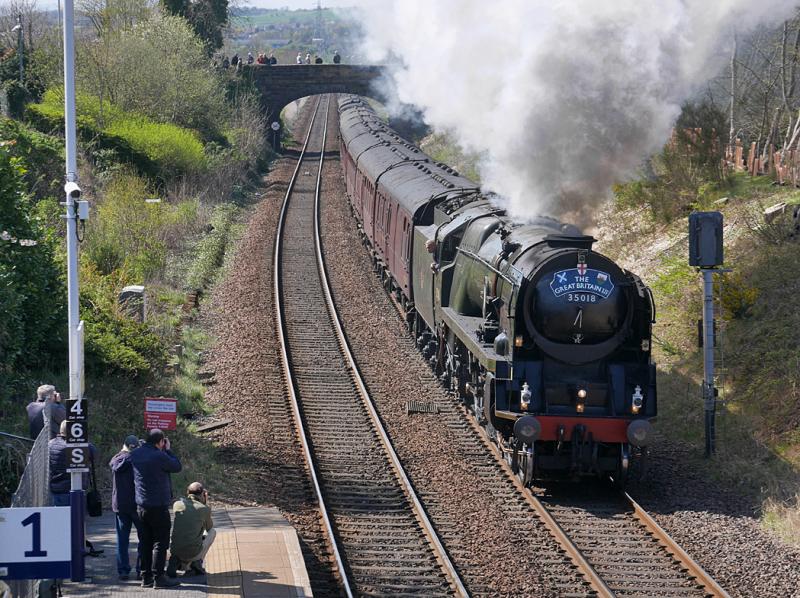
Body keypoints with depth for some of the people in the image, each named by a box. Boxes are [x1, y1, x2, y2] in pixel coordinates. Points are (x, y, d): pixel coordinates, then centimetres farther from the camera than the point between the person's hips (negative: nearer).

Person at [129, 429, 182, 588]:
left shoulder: (134, 455, 4)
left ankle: (146, 577, 14)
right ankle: (158, 577, -3)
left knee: (145, 543, 12)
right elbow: (177, 466, -5)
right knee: (160, 543, -1)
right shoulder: (159, 456, -17)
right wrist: (168, 450, 7)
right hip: (158, 506, -7)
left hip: (140, 506, 7)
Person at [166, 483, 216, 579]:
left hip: (175, 550, 3)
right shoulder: (205, 509, 2)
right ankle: (197, 562, 11)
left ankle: (176, 561, 7)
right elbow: (209, 528, 23)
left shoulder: (177, 504, 8)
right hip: (193, 552, -3)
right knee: (212, 532, 24)